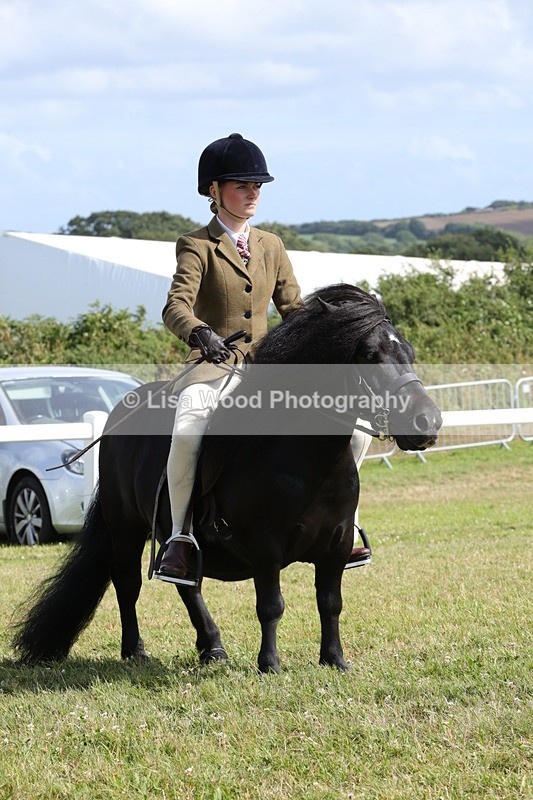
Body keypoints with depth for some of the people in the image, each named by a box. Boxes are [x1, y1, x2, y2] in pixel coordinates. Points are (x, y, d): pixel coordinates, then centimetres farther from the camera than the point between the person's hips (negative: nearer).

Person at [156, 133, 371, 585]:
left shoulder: (272, 247, 16)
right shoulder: (198, 247, -1)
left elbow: (293, 309, 16)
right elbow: (176, 308, -16)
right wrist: (198, 333, -39)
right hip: (214, 363, -5)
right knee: (190, 420, -38)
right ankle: (181, 536, -28)